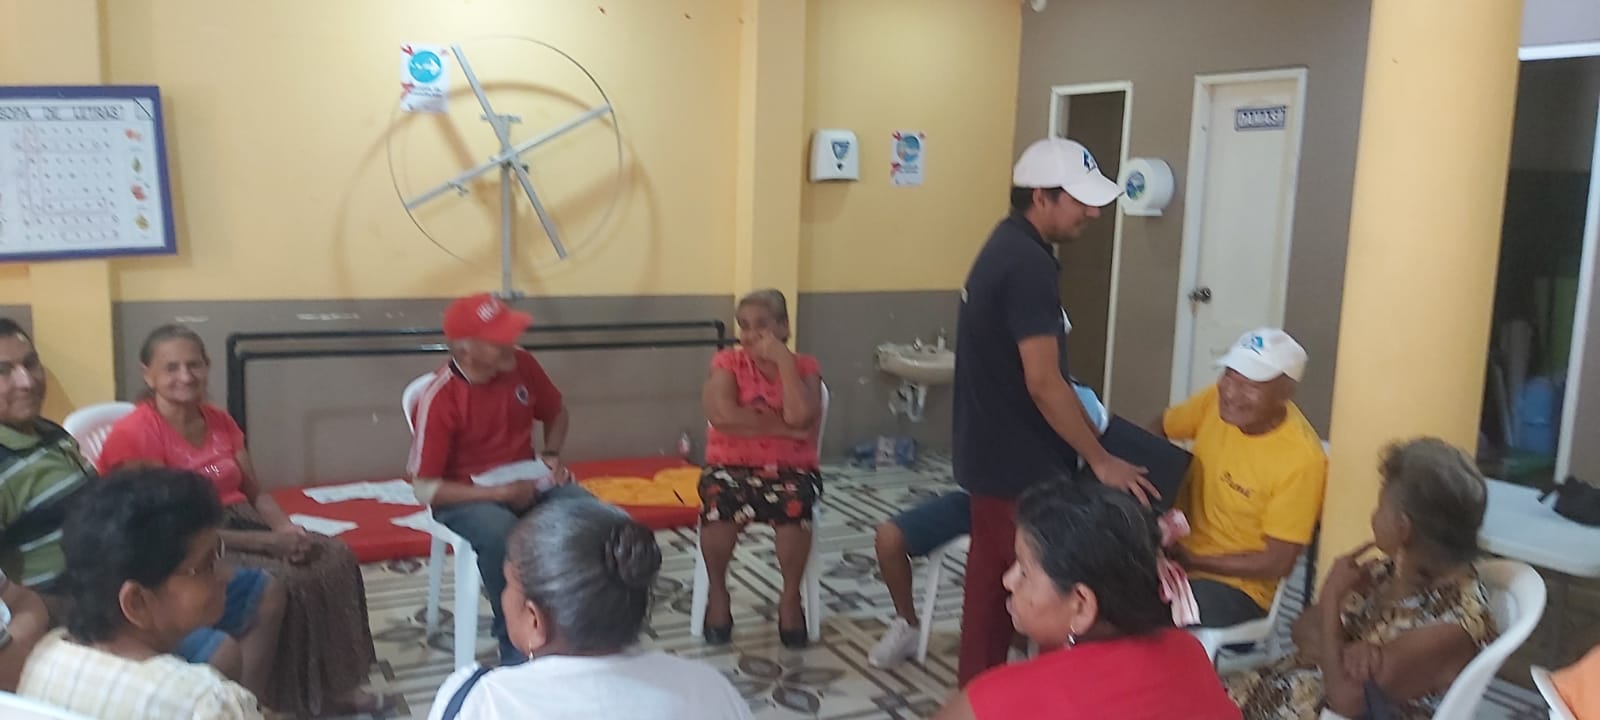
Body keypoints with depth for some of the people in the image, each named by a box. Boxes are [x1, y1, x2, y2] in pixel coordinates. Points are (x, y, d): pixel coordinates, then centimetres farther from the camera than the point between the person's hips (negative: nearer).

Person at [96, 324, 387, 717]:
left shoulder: (219, 421, 9)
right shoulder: (133, 435, -15)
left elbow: (255, 493, 12)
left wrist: (287, 529, -11)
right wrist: (266, 541, -22)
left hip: (241, 527, 8)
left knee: (334, 557, -11)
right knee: (279, 584, -28)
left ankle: (333, 685, -4)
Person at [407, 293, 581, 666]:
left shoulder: (522, 363, -6)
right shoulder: (439, 398, -21)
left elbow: (557, 414, 15)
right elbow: (426, 489, -19)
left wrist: (551, 454, -5)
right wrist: (500, 492, -24)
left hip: (527, 482, 5)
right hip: (466, 496, -4)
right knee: (503, 536, -39)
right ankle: (517, 646, -17)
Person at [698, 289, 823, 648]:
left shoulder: (804, 367, 1)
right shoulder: (727, 363, 0)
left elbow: (800, 416, -18)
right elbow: (723, 416, -18)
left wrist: (784, 361, -15)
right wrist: (783, 427, -16)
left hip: (791, 469, 0)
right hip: (731, 466, 0)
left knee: (794, 505, -35)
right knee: (718, 501, -34)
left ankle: (790, 596, -11)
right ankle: (718, 593, -10)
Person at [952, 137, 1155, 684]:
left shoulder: (1005, 248, 10)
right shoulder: (1028, 264, -21)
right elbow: (1042, 382, -23)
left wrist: (1074, 408, 18)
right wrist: (1101, 461, -17)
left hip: (992, 455, 10)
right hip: (1020, 465, -10)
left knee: (992, 580, 16)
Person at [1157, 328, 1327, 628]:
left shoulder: (1301, 459, -21)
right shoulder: (1218, 399, -7)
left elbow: (1278, 563, -16)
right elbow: (1158, 431, 10)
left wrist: (1192, 560, -16)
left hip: (1234, 584, -5)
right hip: (1176, 548, 6)